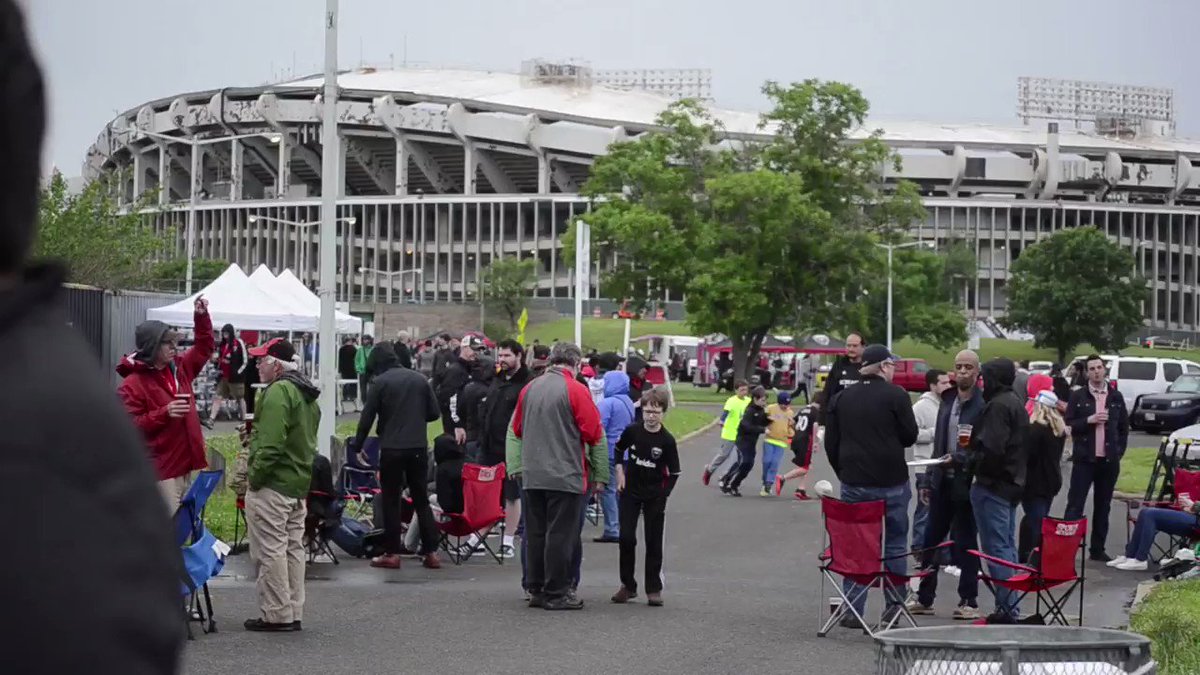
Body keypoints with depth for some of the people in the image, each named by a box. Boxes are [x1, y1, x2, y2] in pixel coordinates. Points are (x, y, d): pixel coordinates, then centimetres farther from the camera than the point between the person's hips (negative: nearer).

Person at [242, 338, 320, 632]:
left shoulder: (278, 392, -17)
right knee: (293, 548, 13)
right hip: (299, 485, 10)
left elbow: (270, 444, -24)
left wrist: (255, 476, -16)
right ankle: (293, 613, 18)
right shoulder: (307, 394, 16)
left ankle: (276, 615, -2)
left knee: (270, 551, -4)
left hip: (271, 486, -10)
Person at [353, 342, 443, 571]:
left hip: (391, 449, -4)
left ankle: (392, 553, 3)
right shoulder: (420, 379, 8)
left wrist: (358, 446, 5)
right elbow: (434, 412, 10)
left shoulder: (380, 382, -5)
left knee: (390, 500, 4)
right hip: (419, 447, 4)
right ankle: (431, 552, 8)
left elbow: (367, 418, -6)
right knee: (421, 500, 11)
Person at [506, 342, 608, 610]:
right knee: (561, 535, -2)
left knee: (535, 534, 10)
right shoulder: (576, 390, -8)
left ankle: (536, 590, 15)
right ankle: (556, 594, -1)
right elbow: (595, 435, -7)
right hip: (565, 476, -6)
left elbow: (515, 431, 18)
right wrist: (600, 475, 4)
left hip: (532, 477, 6)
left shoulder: (529, 389, 9)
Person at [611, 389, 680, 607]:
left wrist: (663, 495, -11)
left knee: (653, 542, 3)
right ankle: (628, 585, 11)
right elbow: (618, 450, 13)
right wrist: (620, 472, 2)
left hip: (655, 496, -2)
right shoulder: (632, 431, -6)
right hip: (630, 492, 2)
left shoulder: (667, 441, -11)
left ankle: (654, 589, 10)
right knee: (626, 538, -2)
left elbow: (674, 473, -6)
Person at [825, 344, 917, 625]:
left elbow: (831, 443, 9)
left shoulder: (841, 398, 7)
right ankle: (894, 608, 8)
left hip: (854, 483, 3)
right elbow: (910, 436, -4)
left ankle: (853, 610, 6)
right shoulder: (895, 395, -8)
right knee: (895, 546, 7)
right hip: (892, 483, -3)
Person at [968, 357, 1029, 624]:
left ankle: (1006, 608, -9)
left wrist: (968, 460, -10)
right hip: (1013, 482, 10)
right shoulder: (1016, 403, 16)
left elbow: (991, 449, -25)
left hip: (993, 484, -10)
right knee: (1007, 547, 15)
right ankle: (1011, 608, 19)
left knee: (996, 547, -8)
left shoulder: (998, 405, -16)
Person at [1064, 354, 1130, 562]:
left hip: (1109, 460, 3)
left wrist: (1120, 451, 6)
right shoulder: (1078, 396, 1)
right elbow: (1068, 425, -2)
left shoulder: (1116, 396, 9)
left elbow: (1124, 426, 14)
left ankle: (1097, 550, 13)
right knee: (1075, 505, -6)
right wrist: (1089, 420, -15)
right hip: (1084, 459, -3)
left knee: (1102, 506, 8)